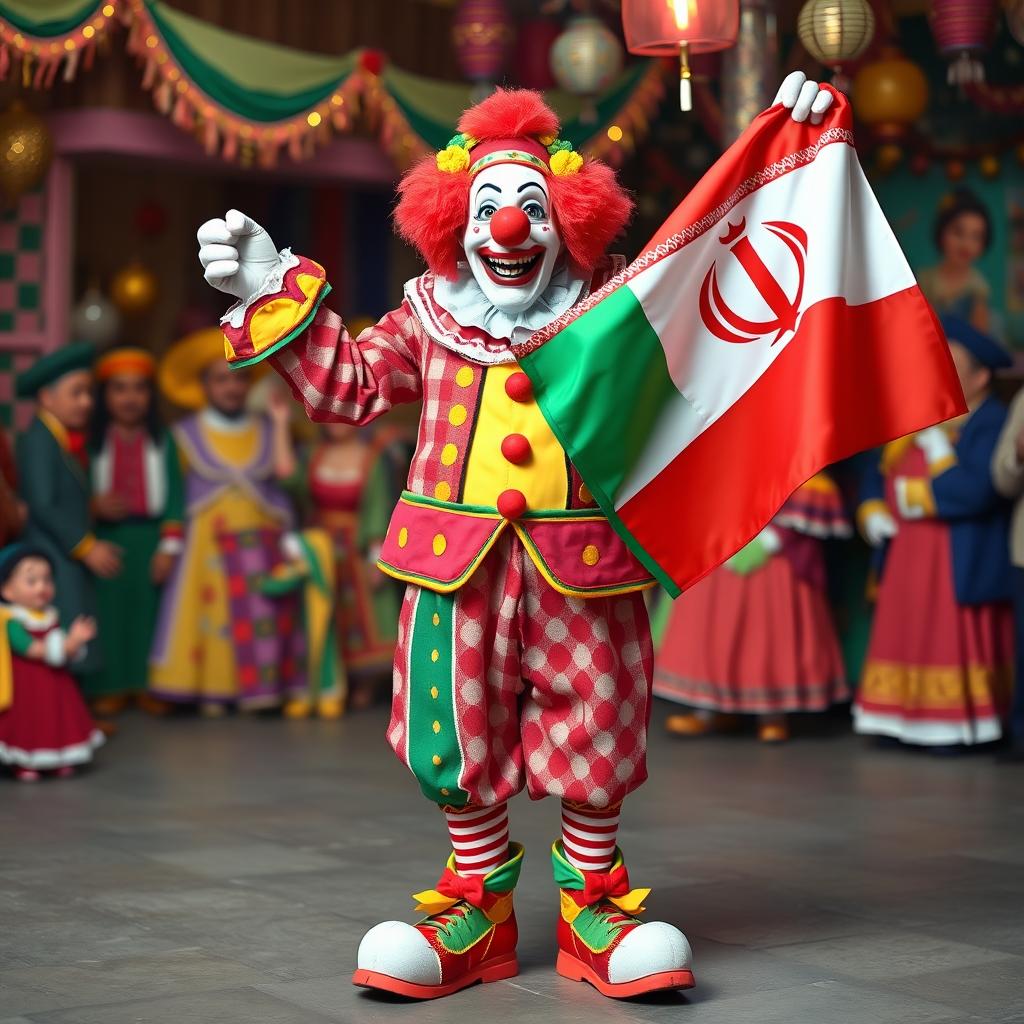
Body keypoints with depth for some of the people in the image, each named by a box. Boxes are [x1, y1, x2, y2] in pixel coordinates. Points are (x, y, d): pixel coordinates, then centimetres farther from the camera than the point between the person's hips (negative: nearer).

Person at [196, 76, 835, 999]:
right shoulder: (428, 321, 8)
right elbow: (345, 381, 10)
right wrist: (276, 291, 3)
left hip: (583, 562, 0)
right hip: (459, 560, 1)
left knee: (594, 728, 6)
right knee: (463, 733, 6)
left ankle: (593, 907, 21)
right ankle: (479, 908, 21)